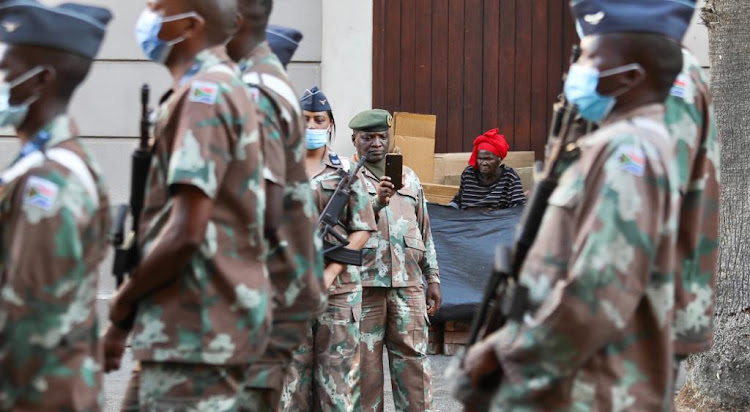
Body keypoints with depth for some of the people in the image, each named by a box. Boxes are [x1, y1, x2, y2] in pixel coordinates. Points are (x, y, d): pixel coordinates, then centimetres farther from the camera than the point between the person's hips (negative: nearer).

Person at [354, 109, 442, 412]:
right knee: (365, 361, 0)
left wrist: (433, 279, 17)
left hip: (407, 283, 4)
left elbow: (425, 232, 22)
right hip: (364, 282, -3)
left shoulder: (409, 178, 18)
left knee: (414, 359, 1)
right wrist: (376, 203, -24)